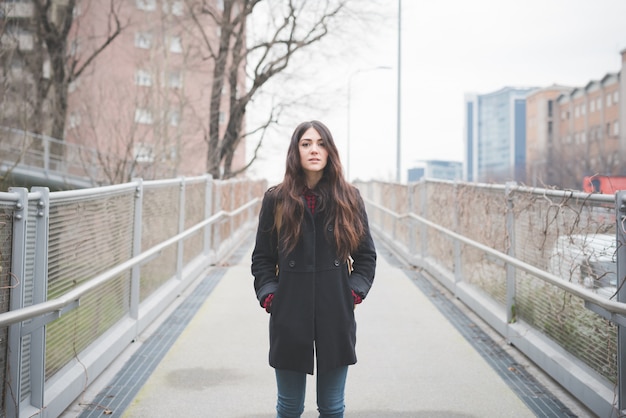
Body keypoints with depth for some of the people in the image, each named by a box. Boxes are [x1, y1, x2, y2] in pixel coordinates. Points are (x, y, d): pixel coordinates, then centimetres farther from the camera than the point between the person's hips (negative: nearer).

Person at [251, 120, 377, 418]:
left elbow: (366, 255, 7)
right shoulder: (276, 199, 1)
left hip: (337, 316, 1)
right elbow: (262, 258, 6)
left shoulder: (349, 198, 2)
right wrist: (269, 296, -6)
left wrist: (355, 292, -5)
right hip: (289, 318, 0)